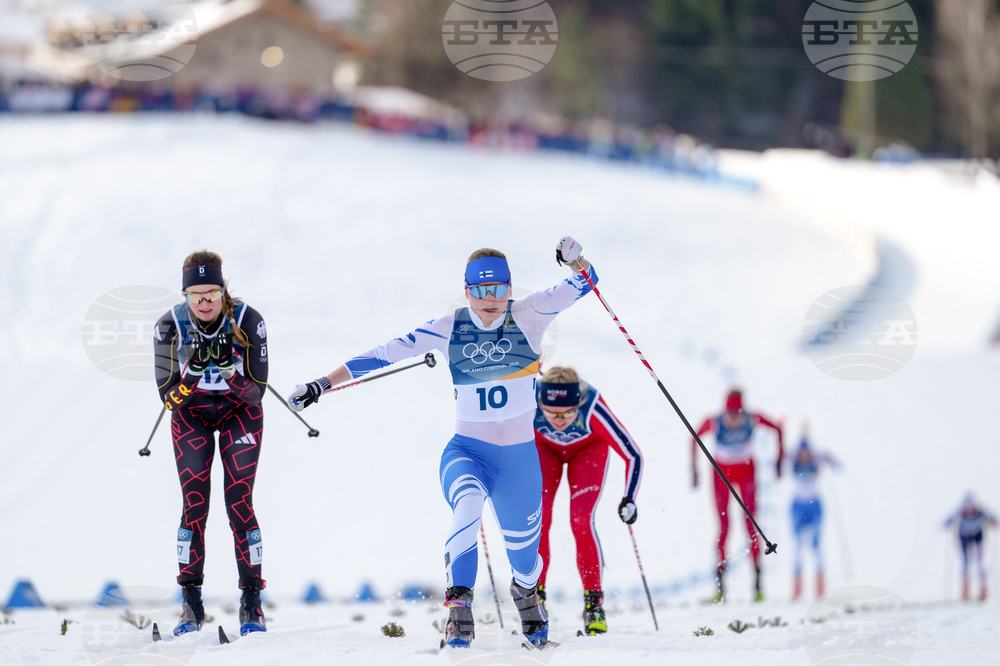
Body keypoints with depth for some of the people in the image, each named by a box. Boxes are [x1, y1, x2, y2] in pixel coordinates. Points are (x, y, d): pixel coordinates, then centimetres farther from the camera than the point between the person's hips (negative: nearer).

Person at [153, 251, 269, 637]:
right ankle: (191, 606, -2)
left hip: (239, 413, -1)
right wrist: (186, 383, -37)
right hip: (190, 416, 1)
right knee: (194, 505, -9)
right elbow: (166, 393, -16)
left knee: (239, 503, -10)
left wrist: (234, 379, -39)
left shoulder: (248, 321, -23)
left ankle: (252, 604, -5)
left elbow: (257, 389, -18)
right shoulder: (170, 326, -21)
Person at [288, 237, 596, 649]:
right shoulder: (448, 329, -5)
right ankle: (459, 607, -30)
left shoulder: (528, 316, -5)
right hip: (467, 450, -1)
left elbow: (579, 287, -12)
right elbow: (383, 355, -5)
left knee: (524, 557, 11)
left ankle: (526, 593, 48)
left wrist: (575, 263, -35)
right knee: (468, 504, -36)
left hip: (519, 457, 1)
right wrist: (322, 385, -8)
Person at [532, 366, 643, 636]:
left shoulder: (593, 410, -40)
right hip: (543, 447, 1)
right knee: (538, 519, -16)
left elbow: (633, 456, -31)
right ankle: (534, 596, 1)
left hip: (588, 448, -1)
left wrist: (629, 499, -37)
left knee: (581, 522, -18)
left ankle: (594, 603, -5)